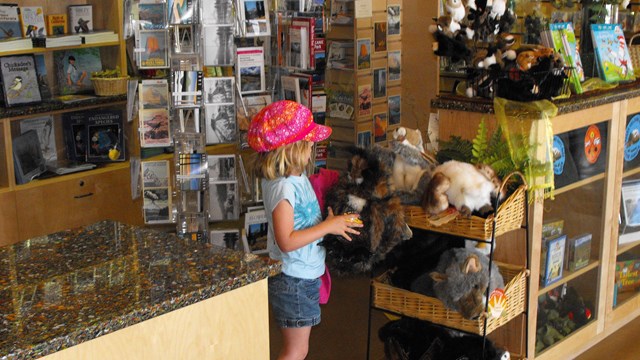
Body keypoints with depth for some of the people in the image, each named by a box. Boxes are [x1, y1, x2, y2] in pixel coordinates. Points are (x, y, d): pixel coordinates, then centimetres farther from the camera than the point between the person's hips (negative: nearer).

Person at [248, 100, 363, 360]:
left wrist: (333, 220, 3)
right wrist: (329, 226, -24)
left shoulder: (296, 178, 5)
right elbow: (286, 241, -28)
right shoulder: (284, 187, -25)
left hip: (304, 277, 9)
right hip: (293, 280, -9)